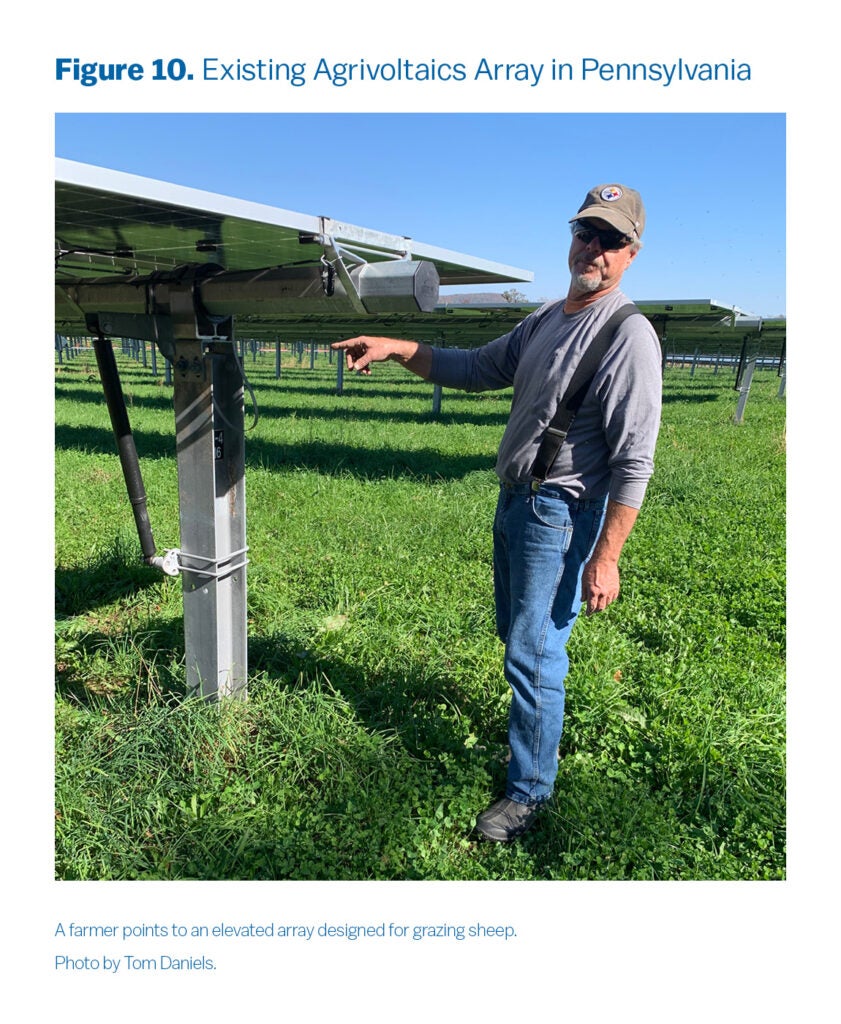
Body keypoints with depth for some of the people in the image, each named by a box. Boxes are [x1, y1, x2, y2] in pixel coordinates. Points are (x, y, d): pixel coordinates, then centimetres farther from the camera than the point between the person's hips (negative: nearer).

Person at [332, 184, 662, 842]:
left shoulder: (628, 334, -16)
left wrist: (606, 557, -23)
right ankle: (543, 728, 46)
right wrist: (395, 348, 3)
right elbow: (475, 370, 15)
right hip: (514, 502, 9)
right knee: (516, 634, 22)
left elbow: (634, 464, -20)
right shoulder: (545, 321, 11)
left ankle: (529, 792, 17)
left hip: (562, 515, -8)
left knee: (533, 653, -2)